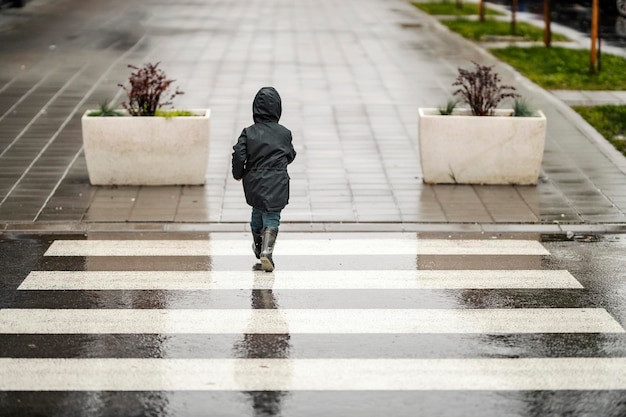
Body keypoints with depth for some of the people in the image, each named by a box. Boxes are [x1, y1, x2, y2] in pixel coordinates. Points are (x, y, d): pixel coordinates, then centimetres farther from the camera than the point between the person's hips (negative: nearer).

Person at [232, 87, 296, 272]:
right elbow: (291, 156, 9)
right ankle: (266, 251, -21)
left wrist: (238, 174, 6)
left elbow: (239, 155, -11)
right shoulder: (284, 133, -3)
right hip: (277, 185, -2)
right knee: (272, 218, -1)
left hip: (254, 184, 2)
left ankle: (258, 247, 40)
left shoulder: (248, 133, -5)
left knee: (257, 213, 23)